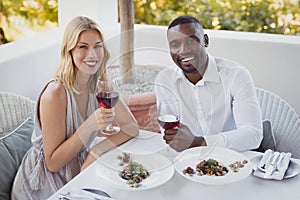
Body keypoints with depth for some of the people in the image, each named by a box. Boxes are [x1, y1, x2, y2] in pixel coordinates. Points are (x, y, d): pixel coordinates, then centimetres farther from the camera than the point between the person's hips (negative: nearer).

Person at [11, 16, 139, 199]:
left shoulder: (99, 86, -5)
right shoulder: (55, 93, -24)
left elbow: (132, 128, -3)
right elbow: (53, 163, -20)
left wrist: (96, 151, -18)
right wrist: (89, 126, -31)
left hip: (78, 172, 6)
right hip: (43, 185, -6)